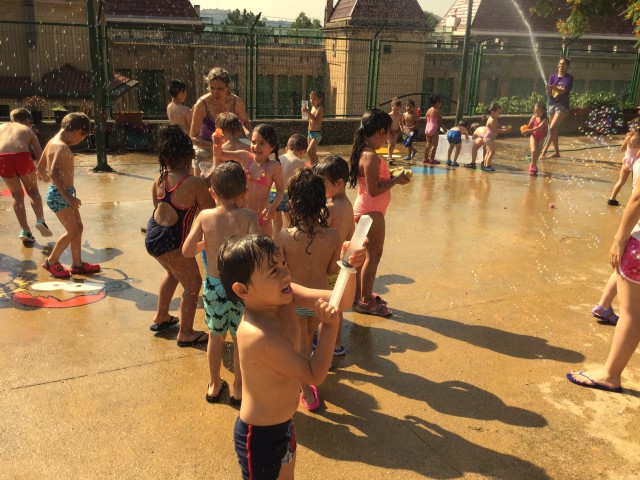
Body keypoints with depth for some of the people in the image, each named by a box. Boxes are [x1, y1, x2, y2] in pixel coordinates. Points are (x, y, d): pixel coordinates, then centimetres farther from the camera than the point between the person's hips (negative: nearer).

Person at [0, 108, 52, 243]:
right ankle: (40, 220, -3)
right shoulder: (27, 130, 25)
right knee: (33, 190, 18)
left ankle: (25, 231, 12)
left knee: (17, 195, 15)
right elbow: (40, 154, 19)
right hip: (21, 156, -2)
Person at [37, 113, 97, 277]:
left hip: (62, 193, 10)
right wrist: (67, 196, -31)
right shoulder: (62, 147, -20)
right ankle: (51, 262, 14)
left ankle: (77, 264, 23)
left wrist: (47, 180, 33)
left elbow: (40, 168, 17)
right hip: (60, 194, -10)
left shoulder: (53, 142, 10)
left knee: (78, 228, 14)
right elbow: (54, 173, -32)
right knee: (72, 232, -4)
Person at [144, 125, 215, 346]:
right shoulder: (195, 183, -22)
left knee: (173, 272, 34)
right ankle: (186, 334, 23)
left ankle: (161, 317, 48)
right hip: (172, 243, -8)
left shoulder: (160, 178, -2)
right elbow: (211, 212, -12)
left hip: (152, 234, 8)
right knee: (193, 283, 12)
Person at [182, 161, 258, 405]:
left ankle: (214, 386, 37)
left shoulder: (205, 216, -7)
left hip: (213, 285, 2)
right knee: (240, 339, 16)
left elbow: (187, 250, -4)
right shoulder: (248, 216, -14)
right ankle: (238, 389, 31)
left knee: (216, 336, 21)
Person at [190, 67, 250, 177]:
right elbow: (193, 137, -22)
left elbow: (245, 122, 6)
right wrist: (214, 146, -34)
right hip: (204, 148, -2)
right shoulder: (202, 104, -25)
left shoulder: (236, 102, -16)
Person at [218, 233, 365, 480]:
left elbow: (340, 301, -10)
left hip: (284, 423, 8)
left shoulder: (285, 297, -13)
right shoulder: (258, 335, -35)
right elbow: (315, 375, -26)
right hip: (260, 436, -8)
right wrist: (328, 325, -30)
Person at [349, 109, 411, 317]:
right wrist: (396, 181, -15)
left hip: (363, 210, 10)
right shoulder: (371, 157, -23)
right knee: (373, 254, -1)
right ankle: (366, 301, 9)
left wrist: (390, 176, 7)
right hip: (371, 211, -10)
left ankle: (360, 293, 30)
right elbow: (374, 190, -24)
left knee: (365, 253, 18)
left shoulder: (362, 153, 7)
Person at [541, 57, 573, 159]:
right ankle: (557, 152, 21)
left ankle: (543, 151, -19)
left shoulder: (569, 78, -5)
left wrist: (553, 87, -38)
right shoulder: (553, 77, 9)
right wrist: (548, 90, -21)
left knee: (552, 128, -17)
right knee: (554, 130, 10)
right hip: (552, 104, 6)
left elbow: (562, 91, -20)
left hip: (562, 106, -6)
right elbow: (549, 93, 3)